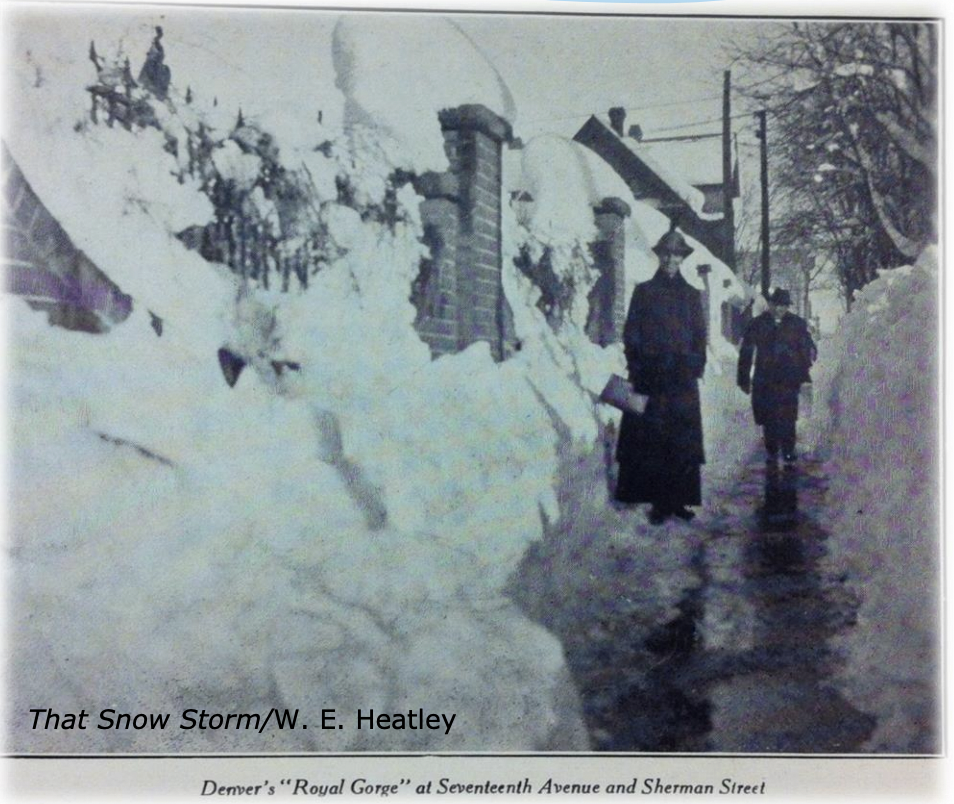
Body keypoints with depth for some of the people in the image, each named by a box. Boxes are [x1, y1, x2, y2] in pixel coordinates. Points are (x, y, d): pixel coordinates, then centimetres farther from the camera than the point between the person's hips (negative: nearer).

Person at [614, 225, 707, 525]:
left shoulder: (691, 294, 15)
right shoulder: (644, 292, 8)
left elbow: (700, 335, 15)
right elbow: (631, 334, 5)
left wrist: (695, 367, 3)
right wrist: (638, 370, -4)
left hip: (682, 379, 2)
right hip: (651, 379, -2)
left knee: (683, 441, 0)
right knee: (651, 441, -5)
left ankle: (679, 500, 6)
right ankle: (658, 502, -1)